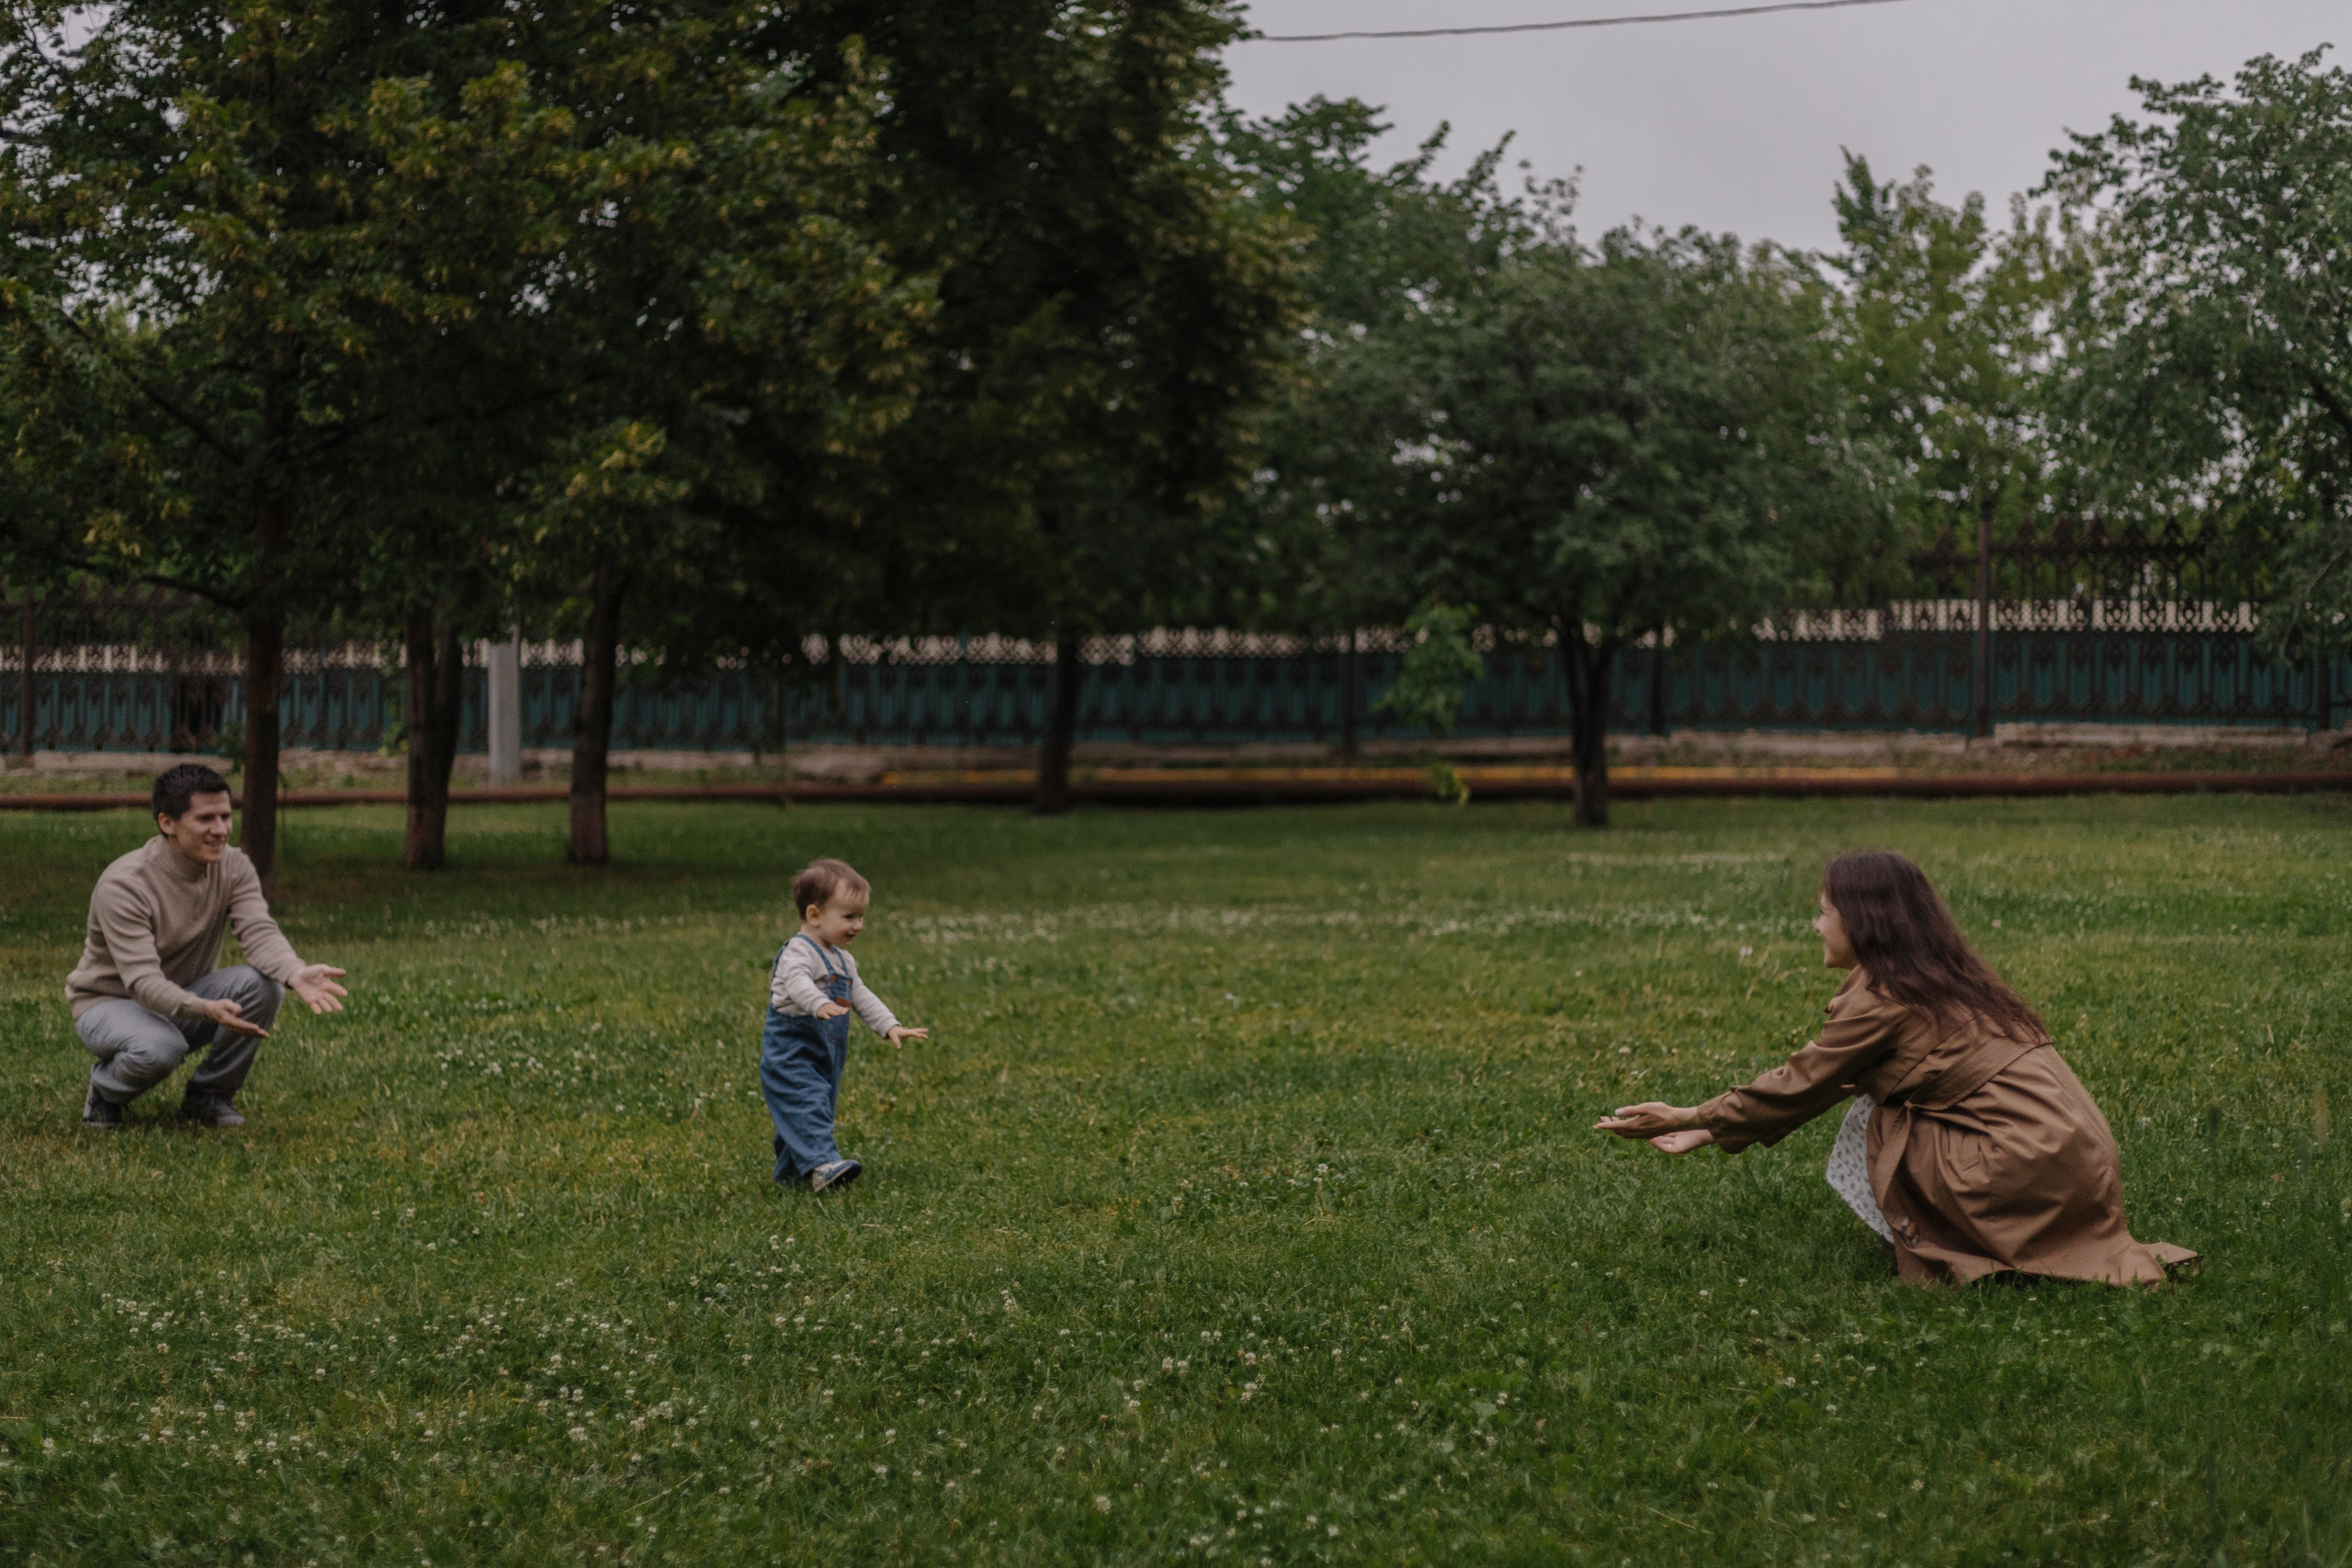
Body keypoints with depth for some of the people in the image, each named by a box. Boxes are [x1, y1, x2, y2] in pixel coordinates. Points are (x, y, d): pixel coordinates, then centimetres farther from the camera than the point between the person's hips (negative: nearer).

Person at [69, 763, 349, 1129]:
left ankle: (209, 1095, -3)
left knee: (265, 983, -24)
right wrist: (206, 1010, -54)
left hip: (184, 997, 5)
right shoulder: (123, 885, -27)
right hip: (111, 1002, -5)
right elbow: (143, 981, -35)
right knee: (159, 1048, -40)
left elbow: (259, 932, -25)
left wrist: (297, 974, -49)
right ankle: (105, 1090, -3)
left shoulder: (233, 867, -10)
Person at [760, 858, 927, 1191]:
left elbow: (861, 996, 20)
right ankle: (822, 1163, -37)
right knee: (808, 1105, -24)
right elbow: (797, 982, -36)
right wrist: (820, 1004, -56)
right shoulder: (798, 952, -17)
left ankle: (789, 1173, 30)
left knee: (821, 1109, 16)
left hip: (824, 1058, 9)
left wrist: (890, 1026, 8)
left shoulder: (842, 960, 15)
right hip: (789, 1054, -9)